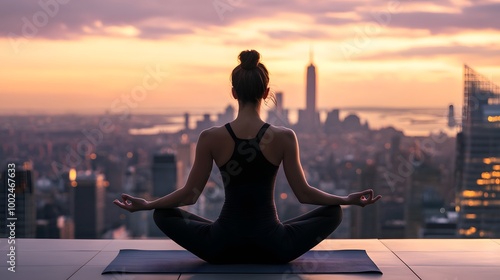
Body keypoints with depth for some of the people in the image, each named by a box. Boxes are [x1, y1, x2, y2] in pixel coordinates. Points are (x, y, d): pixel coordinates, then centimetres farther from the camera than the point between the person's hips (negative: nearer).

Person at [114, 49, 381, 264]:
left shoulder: (210, 138, -7)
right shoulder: (284, 137, -8)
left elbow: (190, 194, -2)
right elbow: (304, 193, -3)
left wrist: (144, 204, 12)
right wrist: (349, 199, 10)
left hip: (222, 247, 0)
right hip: (273, 248, 0)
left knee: (163, 214, 24)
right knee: (334, 212, 23)